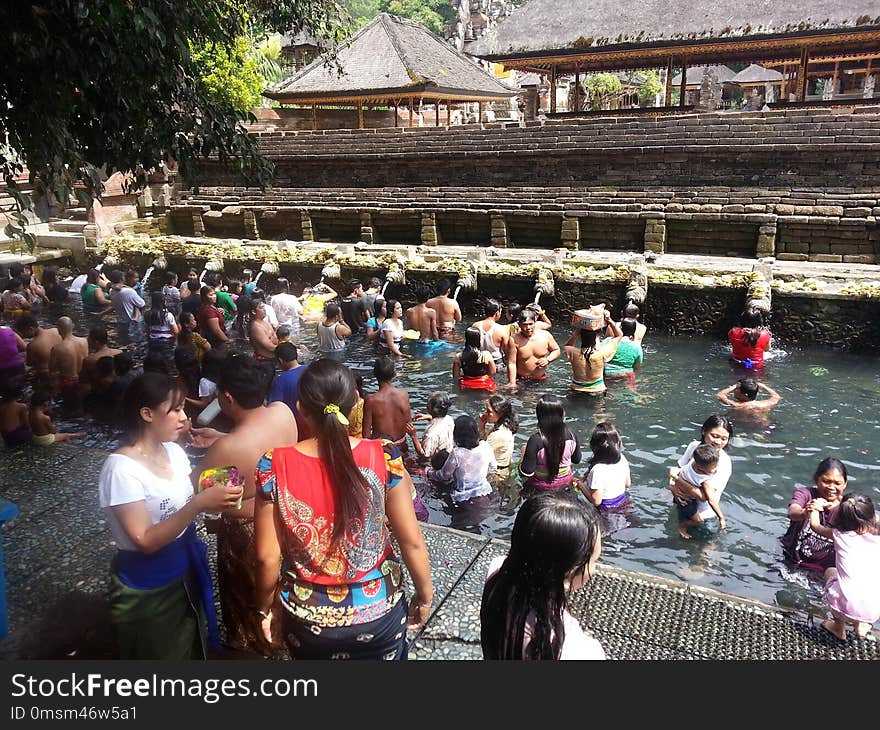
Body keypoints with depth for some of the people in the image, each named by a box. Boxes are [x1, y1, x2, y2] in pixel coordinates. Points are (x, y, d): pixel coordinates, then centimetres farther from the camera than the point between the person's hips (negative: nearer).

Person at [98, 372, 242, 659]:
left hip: (186, 572, 7)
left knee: (191, 649, 25)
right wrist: (199, 503, -34)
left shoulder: (174, 451, -3)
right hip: (147, 589, -7)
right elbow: (146, 541, -27)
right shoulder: (122, 468, -25)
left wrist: (214, 501, -14)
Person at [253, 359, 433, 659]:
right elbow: (411, 541, -12)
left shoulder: (275, 467, -17)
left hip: (307, 617, 1)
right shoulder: (384, 458, -18)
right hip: (378, 610, 0)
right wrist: (425, 593, 4)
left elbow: (267, 556, -11)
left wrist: (266, 606, 7)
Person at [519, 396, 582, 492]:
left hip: (542, 486, -4)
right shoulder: (571, 435, -15)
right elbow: (576, 460, 1)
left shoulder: (535, 440, -28)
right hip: (566, 482, 4)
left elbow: (526, 473, -23)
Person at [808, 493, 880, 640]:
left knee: (830, 572, 29)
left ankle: (839, 628, 35)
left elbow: (815, 525, 18)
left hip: (847, 606, -3)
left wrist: (816, 507, 35)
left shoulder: (840, 535, 0)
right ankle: (860, 626, 35)